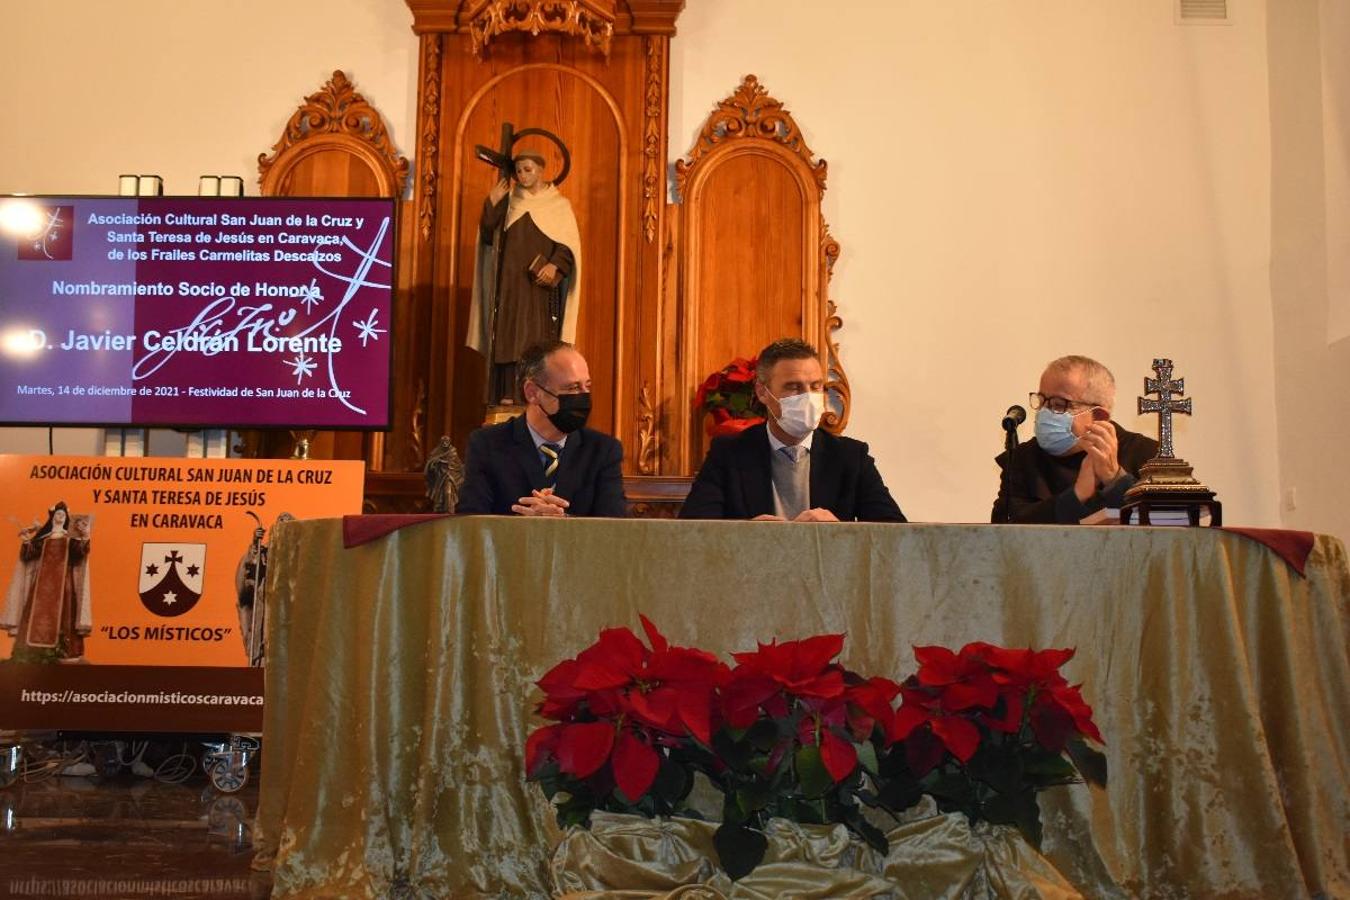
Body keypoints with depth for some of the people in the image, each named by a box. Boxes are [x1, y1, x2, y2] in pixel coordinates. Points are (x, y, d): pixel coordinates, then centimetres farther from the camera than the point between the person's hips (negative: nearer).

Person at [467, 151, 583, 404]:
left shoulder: (559, 204, 4)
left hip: (541, 282, -2)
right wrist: (491, 202, -5)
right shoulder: (508, 201, 11)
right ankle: (508, 394, -4)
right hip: (511, 281, 2)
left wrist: (555, 264, -20)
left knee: (539, 338, -7)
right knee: (508, 336, -3)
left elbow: (569, 243, -3)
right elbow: (487, 236, 4)